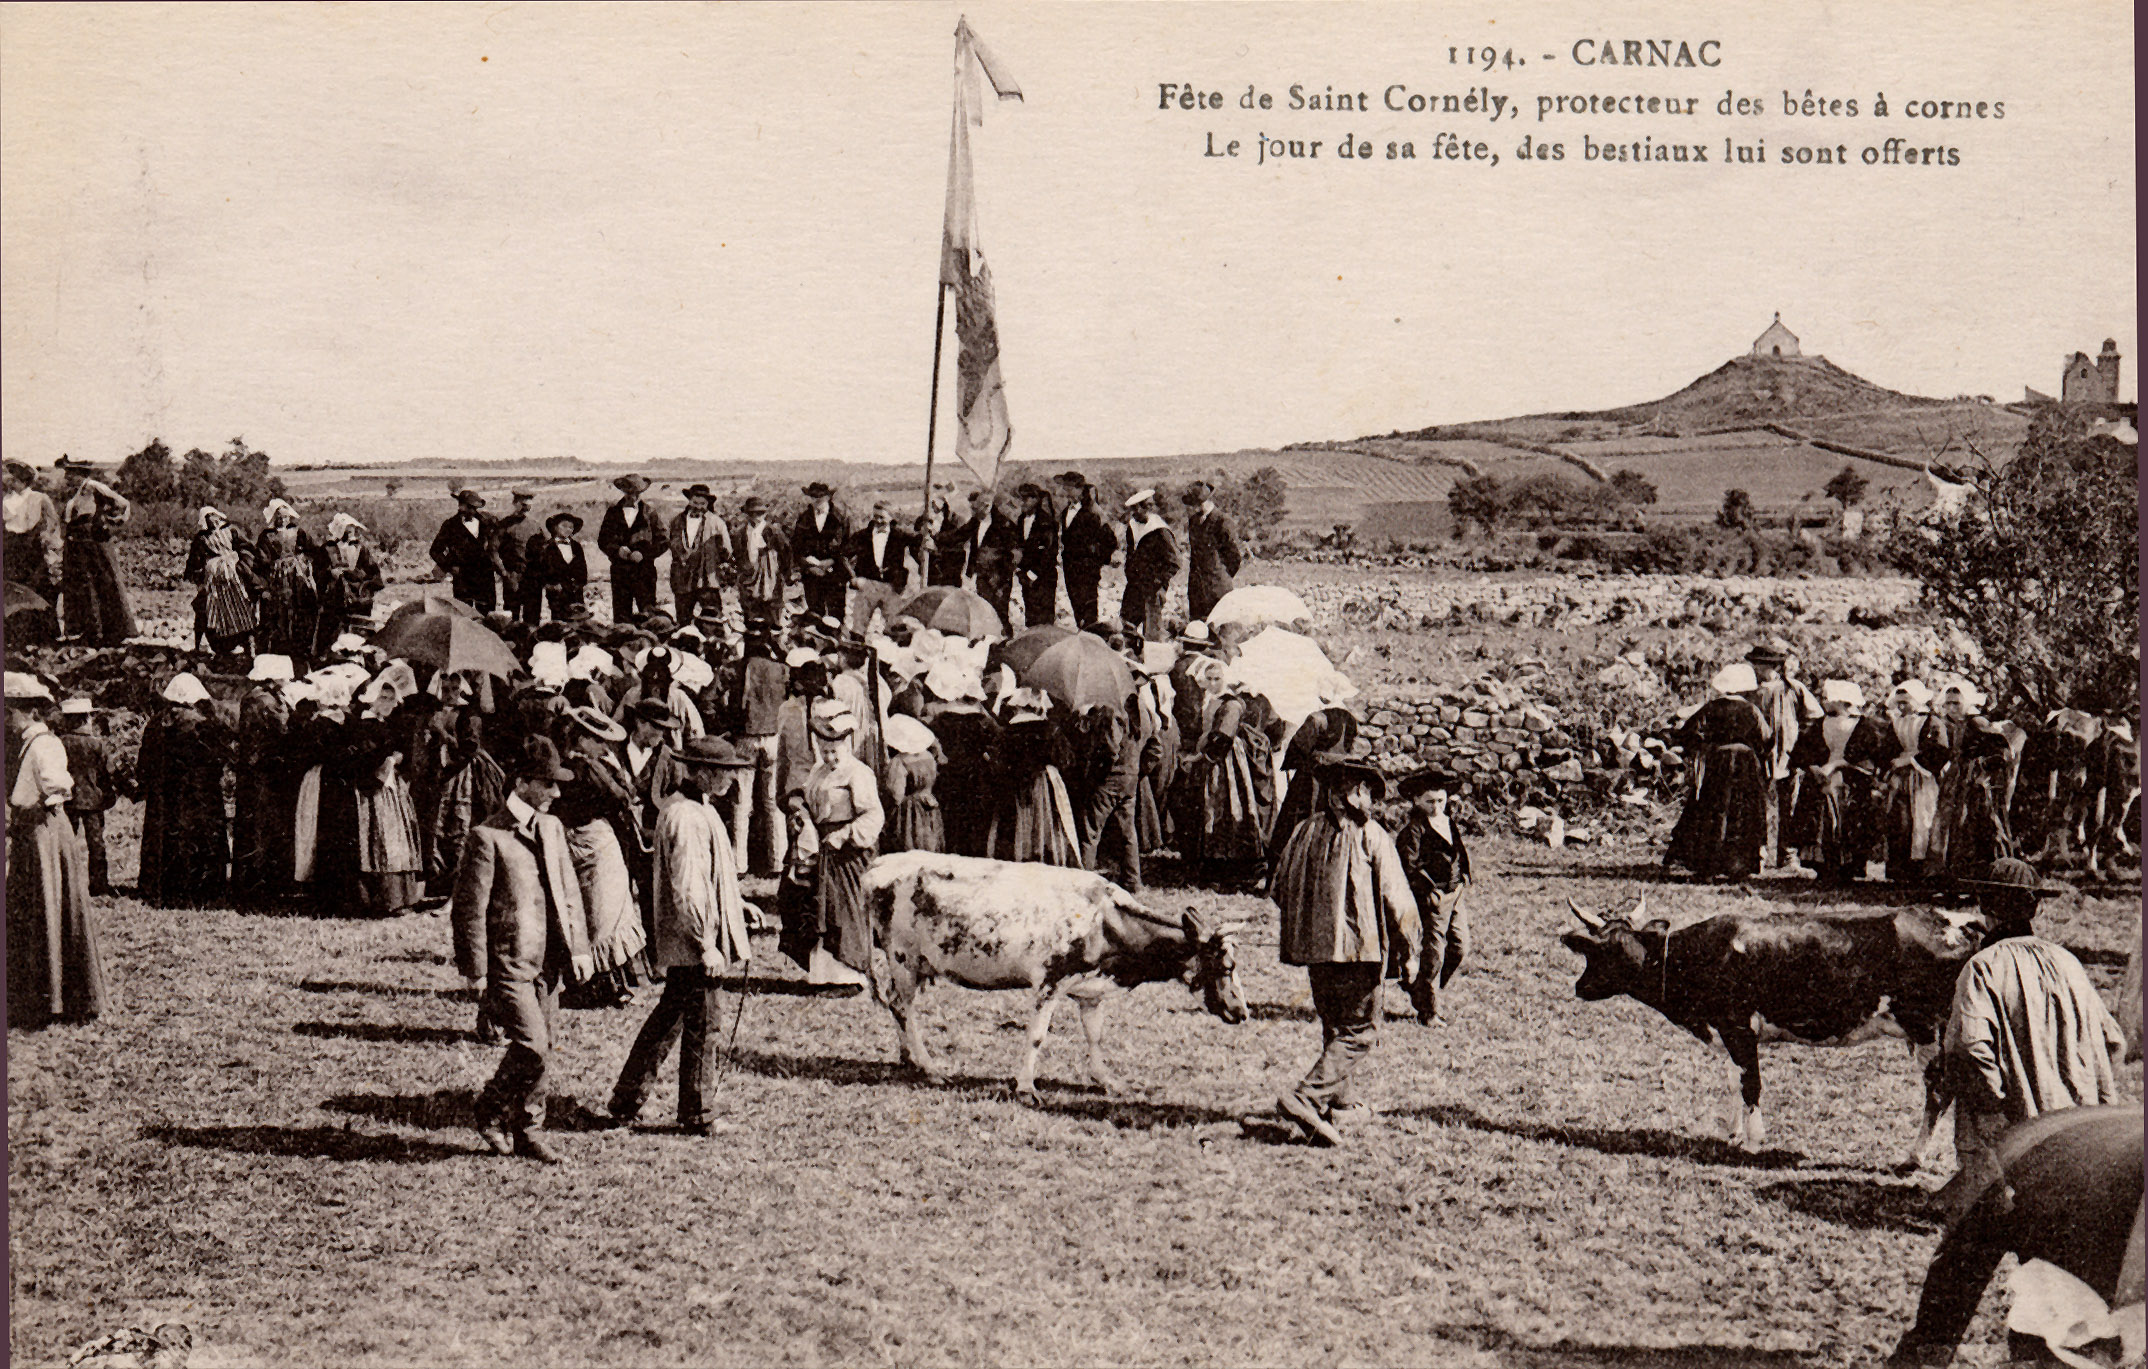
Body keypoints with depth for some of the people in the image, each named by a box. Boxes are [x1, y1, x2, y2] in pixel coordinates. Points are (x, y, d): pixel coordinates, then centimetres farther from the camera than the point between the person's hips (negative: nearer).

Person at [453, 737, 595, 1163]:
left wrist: (578, 947, 10)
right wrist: (477, 971, -11)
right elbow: (470, 909, -10)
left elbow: (569, 892, 17)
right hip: (508, 963, -7)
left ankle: (526, 1131, 23)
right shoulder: (487, 837, -11)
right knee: (531, 1047, -13)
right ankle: (491, 1113, 11)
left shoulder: (552, 828, 11)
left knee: (545, 1048, 9)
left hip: (547, 963, 7)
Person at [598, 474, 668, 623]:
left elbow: (663, 542, 5)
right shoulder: (613, 513, 10)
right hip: (619, 570, 2)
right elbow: (602, 541, 11)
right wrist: (618, 551, -8)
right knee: (620, 616, -1)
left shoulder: (649, 513, 6)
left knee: (648, 611, -12)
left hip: (644, 570, -2)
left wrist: (643, 554, -8)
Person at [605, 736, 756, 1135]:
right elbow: (687, 892, -24)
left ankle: (627, 1102, 26)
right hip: (692, 943, -11)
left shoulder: (699, 810, 13)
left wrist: (739, 905, 22)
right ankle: (698, 1116, 10)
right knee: (701, 1026, 0)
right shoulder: (686, 818, -21)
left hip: (680, 948, 11)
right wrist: (707, 946, -23)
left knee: (668, 1019, 18)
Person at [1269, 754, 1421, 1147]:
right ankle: (1306, 1098, -16)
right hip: (1358, 947, -5)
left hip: (1312, 947, 6)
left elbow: (1282, 889, 10)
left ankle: (1337, 1102, 30)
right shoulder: (1371, 836, -10)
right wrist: (1409, 952, 0)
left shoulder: (1306, 831, 3)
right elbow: (1396, 897, -9)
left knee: (1334, 1026, 22)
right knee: (1359, 1030, 0)